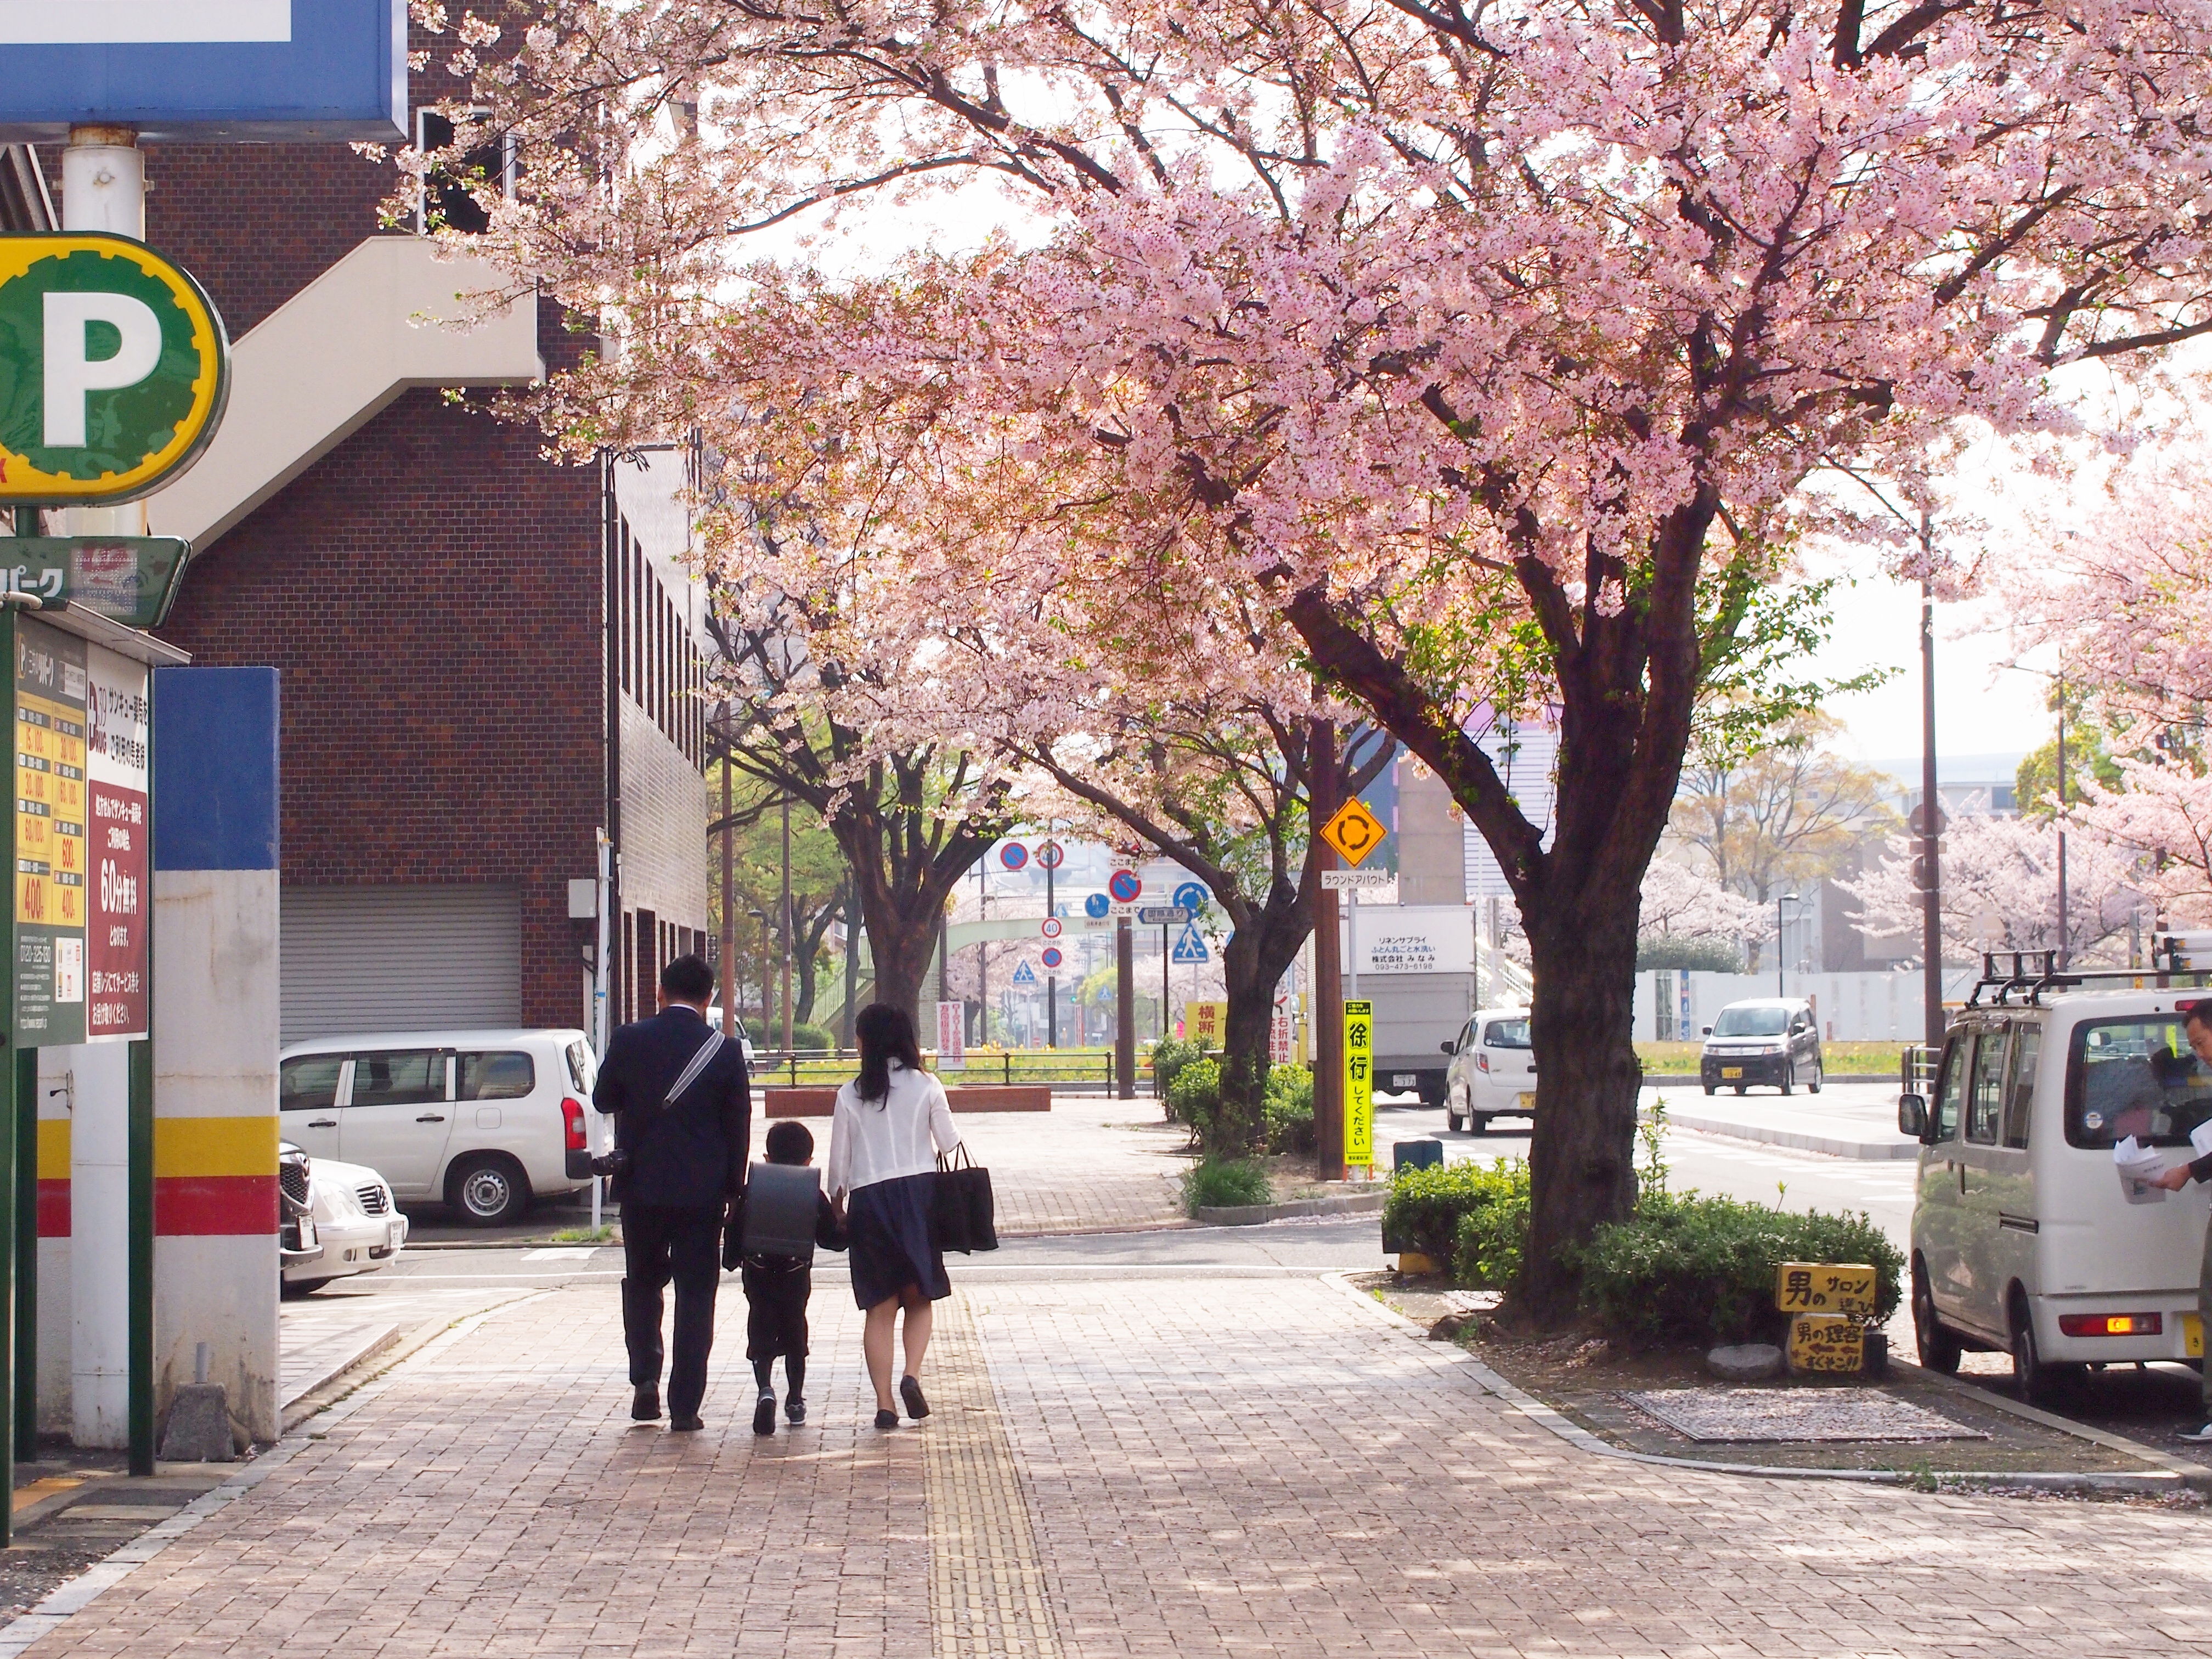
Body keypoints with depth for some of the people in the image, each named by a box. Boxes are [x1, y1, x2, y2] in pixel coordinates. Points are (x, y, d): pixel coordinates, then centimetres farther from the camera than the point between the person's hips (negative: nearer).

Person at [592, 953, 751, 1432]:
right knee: (696, 1293, 4)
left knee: (642, 1280, 19)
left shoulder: (629, 1040, -5)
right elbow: (738, 1124, -1)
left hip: (642, 1184, 1)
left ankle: (644, 1379, 4)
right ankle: (685, 1406, 2)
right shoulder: (726, 1051, -6)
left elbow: (603, 1100, 7)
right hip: (702, 1189, -1)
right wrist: (735, 1188, 9)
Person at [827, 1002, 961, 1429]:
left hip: (868, 1199, 0)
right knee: (920, 1297, 11)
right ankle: (912, 1374, -13)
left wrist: (837, 1205, 17)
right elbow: (949, 1143, 1)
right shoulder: (925, 1086, -1)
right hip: (919, 1191, 0)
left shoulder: (850, 1095, 0)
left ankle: (884, 1401, 1)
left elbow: (839, 1159, 3)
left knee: (881, 1307, 6)